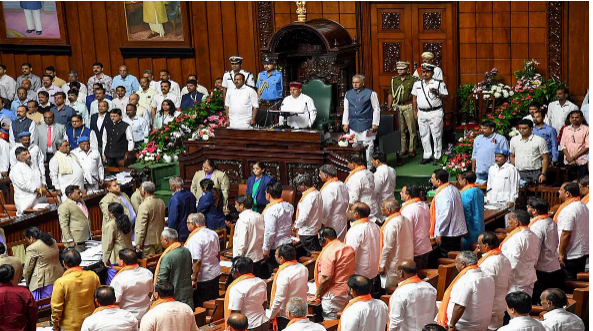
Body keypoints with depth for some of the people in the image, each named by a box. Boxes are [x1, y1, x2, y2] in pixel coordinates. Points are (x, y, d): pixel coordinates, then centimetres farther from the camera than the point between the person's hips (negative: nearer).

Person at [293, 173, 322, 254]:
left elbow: (304, 216, -22)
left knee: (311, 256, -3)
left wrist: (296, 225, -4)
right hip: (316, 229, 10)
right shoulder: (317, 193, 7)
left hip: (307, 233, -10)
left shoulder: (308, 197, -22)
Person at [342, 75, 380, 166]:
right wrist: (345, 123, 10)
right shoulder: (348, 94, 11)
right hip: (353, 126, 4)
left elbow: (376, 109, -1)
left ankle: (369, 166, 6)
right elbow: (346, 110, 17)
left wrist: (375, 124, -5)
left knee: (368, 146, -3)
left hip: (366, 127, -4)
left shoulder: (370, 93, -2)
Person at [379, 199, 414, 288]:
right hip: (408, 261, 9)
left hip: (395, 264, -9)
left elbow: (388, 247, -19)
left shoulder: (391, 224, -20)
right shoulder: (406, 220, 6)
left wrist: (382, 265, -12)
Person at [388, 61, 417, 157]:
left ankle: (412, 150, 3)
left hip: (409, 107, -4)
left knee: (412, 130, -3)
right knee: (400, 130, 7)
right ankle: (403, 149, 15)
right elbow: (390, 95, 15)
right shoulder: (394, 80, 11)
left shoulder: (412, 80, -1)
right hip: (397, 107, 4)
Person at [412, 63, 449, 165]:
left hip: (435, 113, -4)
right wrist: (415, 111, 12)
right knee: (424, 135, 9)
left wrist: (437, 93, -20)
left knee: (436, 135, -2)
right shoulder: (417, 84, 11)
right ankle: (427, 156, 19)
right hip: (422, 113, 4)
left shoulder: (439, 83, -2)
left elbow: (446, 97, -3)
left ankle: (437, 157, 7)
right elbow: (414, 98, 16)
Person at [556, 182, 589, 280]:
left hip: (571, 255, -9)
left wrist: (561, 253, -16)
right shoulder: (584, 206, 10)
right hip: (584, 252, 9)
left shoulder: (568, 210, -21)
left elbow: (566, 234, -24)